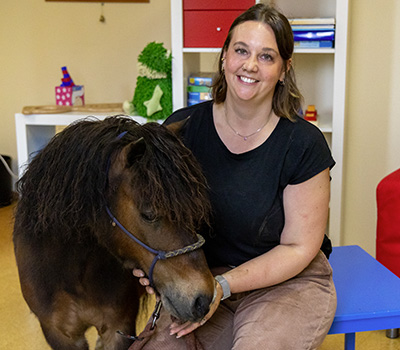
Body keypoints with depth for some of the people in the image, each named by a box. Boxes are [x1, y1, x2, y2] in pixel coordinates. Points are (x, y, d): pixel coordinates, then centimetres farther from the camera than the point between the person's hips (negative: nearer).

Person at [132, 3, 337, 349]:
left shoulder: (304, 144, -13)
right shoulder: (182, 128, -5)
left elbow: (298, 247, -9)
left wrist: (223, 286, -20)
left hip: (288, 281, -1)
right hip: (203, 277, 2)